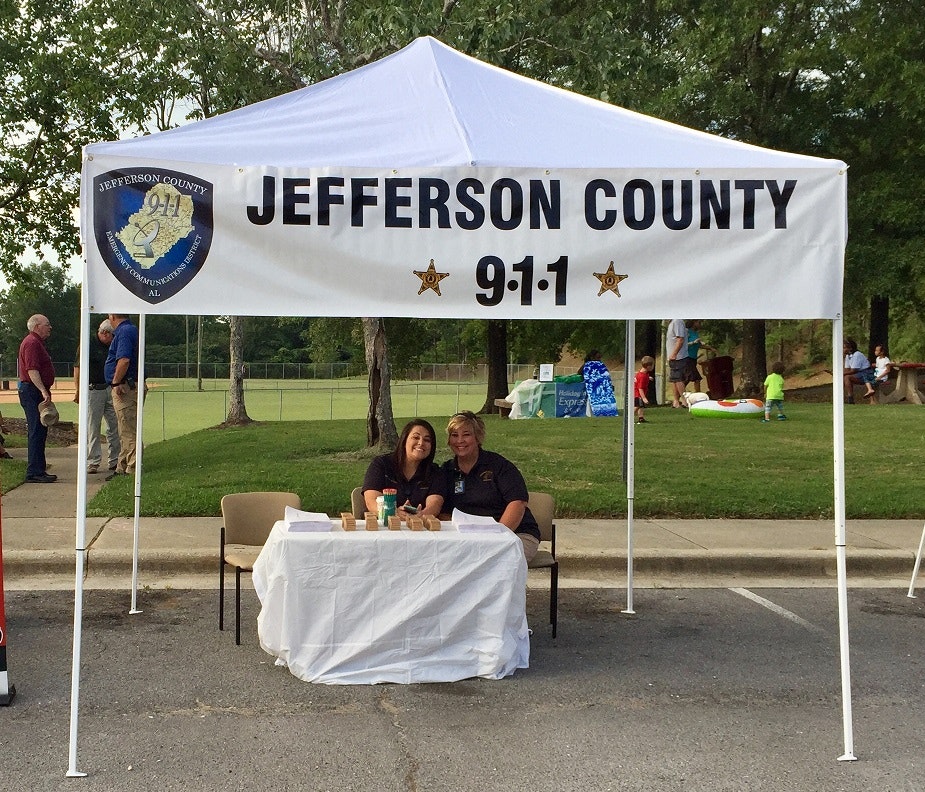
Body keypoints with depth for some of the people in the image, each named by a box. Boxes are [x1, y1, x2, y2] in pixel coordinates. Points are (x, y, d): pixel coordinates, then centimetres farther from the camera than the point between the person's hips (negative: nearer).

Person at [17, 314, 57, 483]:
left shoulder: (37, 342, 21)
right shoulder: (32, 343, -13)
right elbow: (32, 370, -23)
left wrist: (45, 392, 24)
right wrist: (44, 391, -29)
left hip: (37, 392, 11)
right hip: (32, 391, -11)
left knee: (39, 432, 12)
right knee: (36, 432, -11)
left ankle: (39, 470, 17)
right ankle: (34, 472, -11)